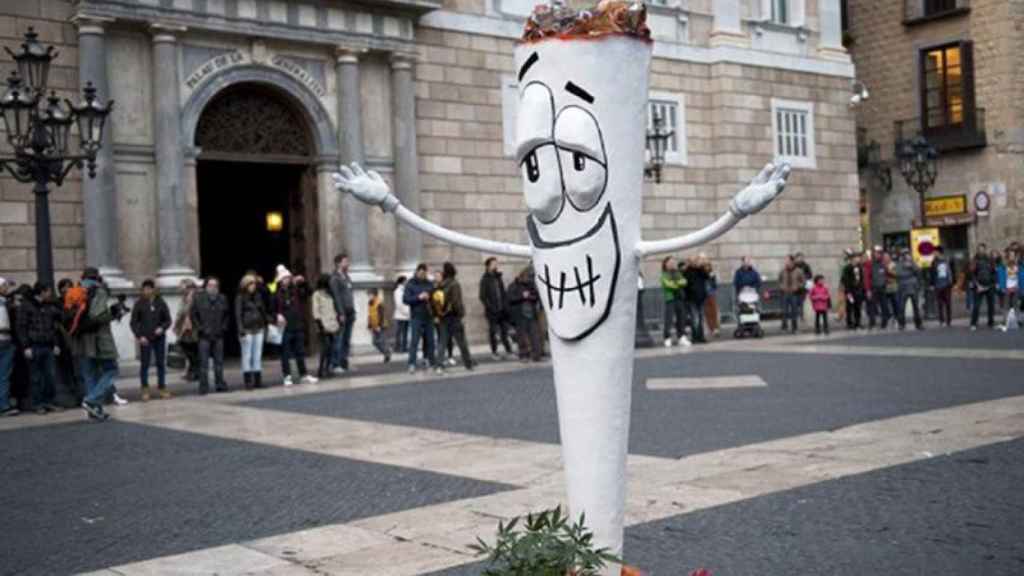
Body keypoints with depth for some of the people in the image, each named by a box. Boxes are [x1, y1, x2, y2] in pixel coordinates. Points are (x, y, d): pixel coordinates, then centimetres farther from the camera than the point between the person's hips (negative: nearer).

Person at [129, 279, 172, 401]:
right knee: (144, 364, -2)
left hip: (159, 338, 2)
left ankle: (162, 388, 16)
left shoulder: (160, 303, 5)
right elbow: (134, 322, 2)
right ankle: (145, 390, 5)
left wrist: (162, 328, -12)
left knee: (161, 363, 7)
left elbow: (168, 320, 9)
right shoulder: (139, 304, 1)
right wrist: (139, 336, -10)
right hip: (145, 339, -2)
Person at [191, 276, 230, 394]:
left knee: (219, 361, 7)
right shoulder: (199, 298, -1)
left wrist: (224, 327, 5)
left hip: (218, 335, 3)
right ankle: (204, 386, 0)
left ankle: (220, 384, 15)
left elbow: (227, 315, 17)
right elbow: (194, 315, 1)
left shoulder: (222, 299, 9)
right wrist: (199, 328, -6)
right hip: (204, 336, -3)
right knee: (204, 361, -3)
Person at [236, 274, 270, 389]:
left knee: (258, 356, 7)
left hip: (259, 329, 5)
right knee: (247, 356, -1)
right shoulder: (240, 297, -4)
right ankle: (247, 381, 2)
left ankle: (258, 380, 12)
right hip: (247, 330, -5)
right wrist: (241, 330, -16)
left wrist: (266, 325, 10)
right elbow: (238, 314, -9)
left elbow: (264, 311, 15)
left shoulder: (258, 296, 10)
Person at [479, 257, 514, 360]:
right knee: (493, 331, 2)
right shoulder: (485, 279, -5)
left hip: (502, 310, 5)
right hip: (492, 312, -5)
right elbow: (483, 296, -9)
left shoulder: (498, 277, 13)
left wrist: (506, 306, 6)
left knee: (505, 330, 7)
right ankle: (494, 352, 10)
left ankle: (508, 350, 14)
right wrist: (490, 308, -15)